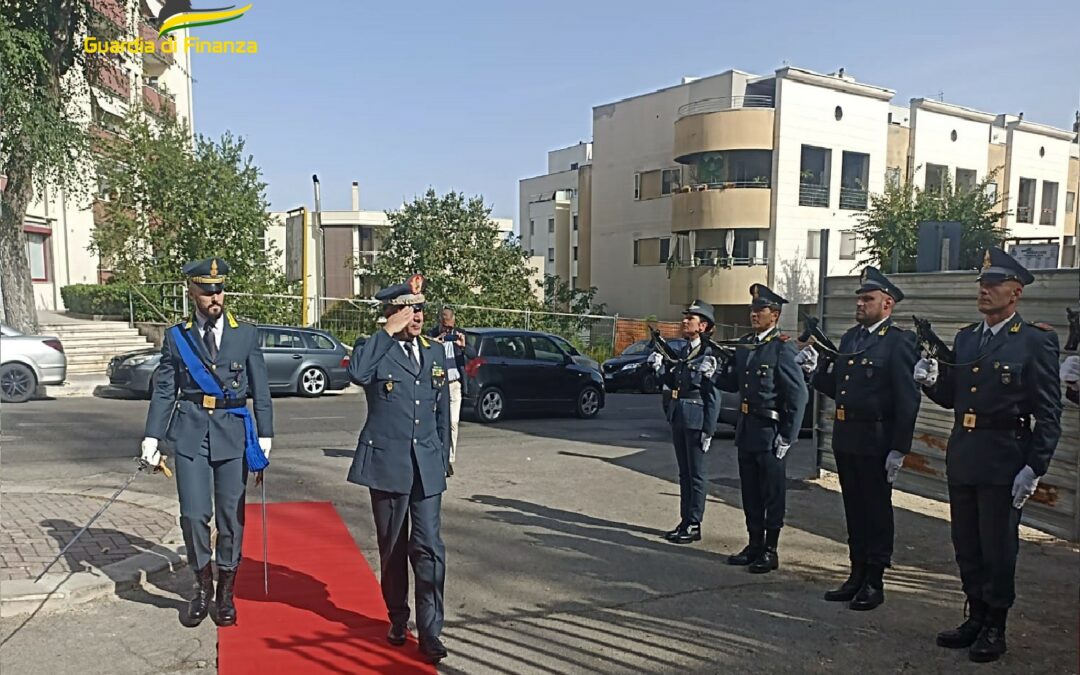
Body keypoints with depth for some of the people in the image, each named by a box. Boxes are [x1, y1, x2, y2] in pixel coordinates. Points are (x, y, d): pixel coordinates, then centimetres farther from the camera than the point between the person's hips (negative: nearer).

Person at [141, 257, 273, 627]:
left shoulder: (246, 334, 3)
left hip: (234, 432, 0)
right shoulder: (176, 337, 5)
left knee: (231, 514, 6)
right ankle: (202, 585, 23)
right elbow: (164, 390, 4)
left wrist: (265, 435, -1)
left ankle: (226, 591, 23)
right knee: (193, 514, -2)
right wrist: (152, 437, -2)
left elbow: (260, 390, 3)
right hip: (190, 433, 0)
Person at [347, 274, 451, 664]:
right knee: (392, 548, 13)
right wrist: (388, 332, -23)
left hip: (427, 466, 2)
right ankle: (397, 620, 31)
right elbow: (357, 374, -30)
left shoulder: (435, 354, 9)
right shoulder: (378, 352, -4)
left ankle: (430, 631, 5)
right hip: (387, 463, -2)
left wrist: (443, 457, 14)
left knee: (428, 547, -4)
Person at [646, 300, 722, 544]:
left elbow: (713, 397, -14)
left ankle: (694, 526, 11)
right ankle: (685, 522, 24)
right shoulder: (683, 352, 11)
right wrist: (660, 368, 0)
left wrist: (708, 431, -16)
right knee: (684, 473, 15)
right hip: (678, 418, 8)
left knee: (696, 474, 2)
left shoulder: (709, 355, -13)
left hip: (696, 420, -8)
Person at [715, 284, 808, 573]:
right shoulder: (745, 344, 10)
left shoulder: (782, 348, -12)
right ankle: (754, 545, 27)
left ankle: (770, 550, 15)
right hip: (746, 430, 7)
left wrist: (788, 437, -16)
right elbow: (732, 383, 16)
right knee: (750, 492, 15)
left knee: (772, 494, 4)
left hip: (771, 432, -7)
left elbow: (798, 395, -14)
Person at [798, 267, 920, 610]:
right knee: (854, 509, 16)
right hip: (845, 437, 7)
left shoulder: (899, 342, -11)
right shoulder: (850, 337, 13)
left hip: (875, 442, -7)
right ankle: (857, 575, 28)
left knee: (877, 511, 6)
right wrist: (815, 369, -4)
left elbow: (908, 400, -15)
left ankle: (874, 582, 18)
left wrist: (899, 449, -18)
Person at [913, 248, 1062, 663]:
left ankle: (995, 629, 20)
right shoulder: (965, 338, 11)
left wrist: (1034, 468, -15)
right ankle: (976, 618, 29)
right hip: (962, 457, 6)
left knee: (998, 547, 5)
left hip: (1003, 461, -6)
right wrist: (932, 381, -8)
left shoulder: (1036, 341, -7)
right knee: (967, 546, 15)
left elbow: (1049, 413, -10)